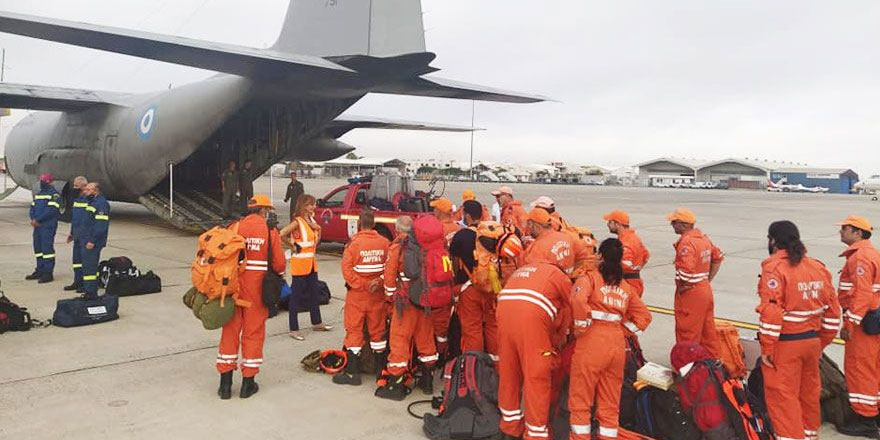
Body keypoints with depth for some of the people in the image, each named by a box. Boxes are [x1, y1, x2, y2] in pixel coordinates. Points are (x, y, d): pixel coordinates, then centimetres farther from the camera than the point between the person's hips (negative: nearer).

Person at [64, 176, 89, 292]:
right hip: (77, 235, 9)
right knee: (76, 259, 14)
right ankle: (77, 282, 24)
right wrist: (71, 233, 22)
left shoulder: (89, 200, -14)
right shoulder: (76, 199, 15)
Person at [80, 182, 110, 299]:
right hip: (87, 240, 10)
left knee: (89, 266, -9)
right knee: (90, 265, 15)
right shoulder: (92, 202, 18)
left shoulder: (101, 204, -15)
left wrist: (92, 241, -24)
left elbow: (101, 225, -22)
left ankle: (91, 292, -5)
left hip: (92, 242, -10)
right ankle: (88, 289, 22)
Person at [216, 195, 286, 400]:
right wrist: (278, 273, 19)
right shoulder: (270, 230, -5)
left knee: (230, 330, 11)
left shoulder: (235, 227, -1)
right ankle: (248, 383, 16)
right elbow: (279, 263, -3)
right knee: (253, 332, 9)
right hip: (257, 287, -2)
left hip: (233, 285, 2)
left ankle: (225, 383, 17)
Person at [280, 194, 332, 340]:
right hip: (299, 263, -8)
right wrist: (293, 246, -14)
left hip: (311, 263, 8)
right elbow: (282, 234, -26)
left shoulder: (311, 220, 9)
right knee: (296, 296, -1)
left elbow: (318, 233, 25)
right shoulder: (297, 222, -15)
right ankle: (294, 329, 5)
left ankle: (317, 323, 31)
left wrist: (314, 246, 5)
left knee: (314, 293, 17)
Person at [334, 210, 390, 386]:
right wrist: (379, 282, -10)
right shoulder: (385, 243, -1)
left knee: (354, 330, 5)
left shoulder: (353, 243, -12)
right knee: (378, 330, 13)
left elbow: (347, 270, -16)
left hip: (357, 295, -3)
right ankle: (381, 370, 22)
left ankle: (352, 372, 9)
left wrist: (361, 285, -11)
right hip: (378, 295, 3)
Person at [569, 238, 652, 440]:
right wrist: (625, 331, 15)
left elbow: (578, 300, -20)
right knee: (610, 402, 14)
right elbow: (644, 316, 17)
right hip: (618, 344, 5)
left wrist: (580, 328, -9)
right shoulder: (626, 287, 17)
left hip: (592, 342, -5)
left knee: (581, 398, 6)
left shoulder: (590, 277, 0)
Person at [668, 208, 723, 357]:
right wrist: (708, 279, 17)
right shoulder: (703, 237, 9)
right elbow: (718, 256, 22)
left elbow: (686, 270, -33)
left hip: (690, 293, -9)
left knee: (687, 333, 2)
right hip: (706, 289, 9)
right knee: (708, 329, 18)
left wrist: (681, 286, -16)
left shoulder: (686, 242, -21)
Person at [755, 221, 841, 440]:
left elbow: (771, 313, -21)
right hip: (812, 340, 8)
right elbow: (832, 310, 10)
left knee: (782, 396, 2)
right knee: (809, 392, 21)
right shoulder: (818, 267, 6)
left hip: (784, 344, -7)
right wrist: (822, 342, 19)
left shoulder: (774, 268, -15)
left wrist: (766, 349, -14)